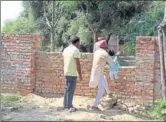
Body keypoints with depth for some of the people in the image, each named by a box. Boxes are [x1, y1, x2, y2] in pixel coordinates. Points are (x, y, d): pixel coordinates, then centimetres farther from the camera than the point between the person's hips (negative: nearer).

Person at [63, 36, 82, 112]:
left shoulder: (66, 49, 10)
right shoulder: (76, 50, -16)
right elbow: (78, 63, -18)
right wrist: (80, 75, -14)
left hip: (66, 72, 8)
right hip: (73, 73, -8)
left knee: (67, 89, 14)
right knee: (71, 90, -5)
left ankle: (66, 105, 17)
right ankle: (69, 106, -3)